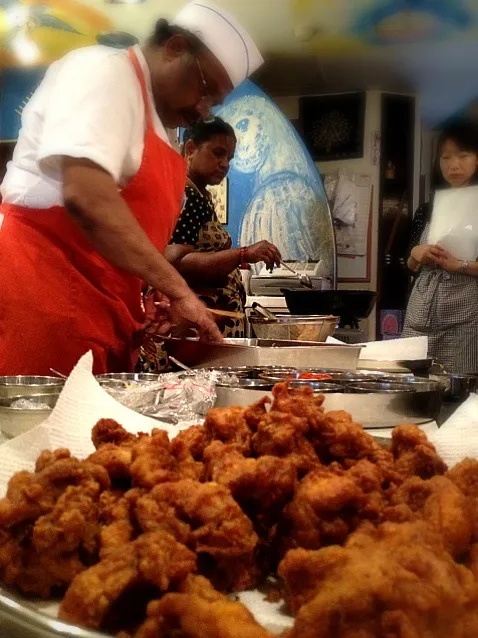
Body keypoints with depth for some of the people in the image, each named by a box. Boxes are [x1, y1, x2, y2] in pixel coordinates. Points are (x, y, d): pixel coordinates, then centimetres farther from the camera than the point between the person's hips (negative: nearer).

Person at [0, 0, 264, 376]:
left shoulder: (156, 126, 20)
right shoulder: (105, 70, -8)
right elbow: (85, 197, -25)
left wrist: (158, 297, 9)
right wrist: (176, 289, -22)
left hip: (100, 316, 9)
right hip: (40, 293, -9)